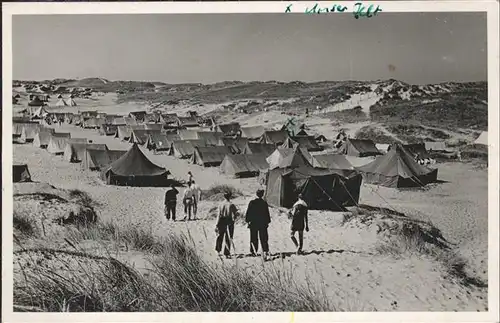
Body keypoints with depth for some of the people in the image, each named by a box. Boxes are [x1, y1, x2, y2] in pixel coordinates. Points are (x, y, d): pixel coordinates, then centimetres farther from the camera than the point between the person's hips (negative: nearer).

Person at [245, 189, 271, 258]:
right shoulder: (264, 203, -4)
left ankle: (253, 251, 11)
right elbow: (267, 214, 1)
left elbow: (248, 212, -3)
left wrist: (247, 220, 4)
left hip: (253, 223, 0)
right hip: (263, 224, 0)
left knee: (254, 238, 9)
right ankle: (265, 250, -7)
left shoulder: (252, 202, -6)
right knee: (263, 238, 4)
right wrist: (268, 222, 10)